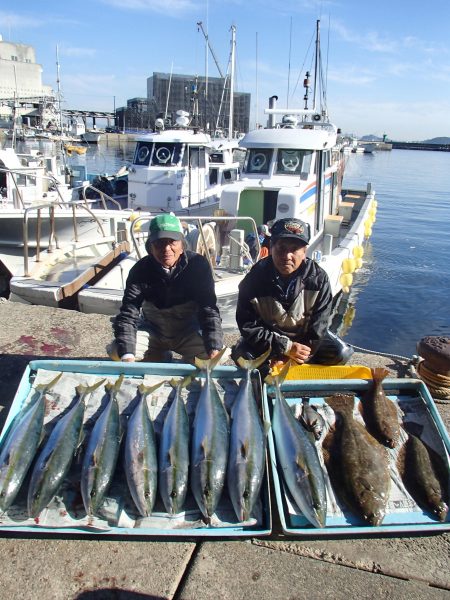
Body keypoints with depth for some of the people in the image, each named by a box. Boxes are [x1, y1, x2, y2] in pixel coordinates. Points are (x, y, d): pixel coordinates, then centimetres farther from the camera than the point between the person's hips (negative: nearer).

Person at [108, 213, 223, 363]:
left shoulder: (198, 265, -20)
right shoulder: (141, 270, -18)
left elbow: (208, 309, -24)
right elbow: (127, 314, -25)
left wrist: (214, 348, -38)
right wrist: (127, 356, -39)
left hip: (188, 332, -1)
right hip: (152, 330, 1)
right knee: (116, 352, -20)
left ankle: (188, 362, 12)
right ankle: (159, 357, 11)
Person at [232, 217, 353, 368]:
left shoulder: (318, 278, -18)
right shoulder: (254, 280, -20)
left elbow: (318, 324, -15)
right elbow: (248, 326, -19)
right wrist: (286, 347, -26)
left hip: (305, 338, 2)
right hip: (268, 340, -2)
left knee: (341, 353, -21)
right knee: (241, 354, -29)